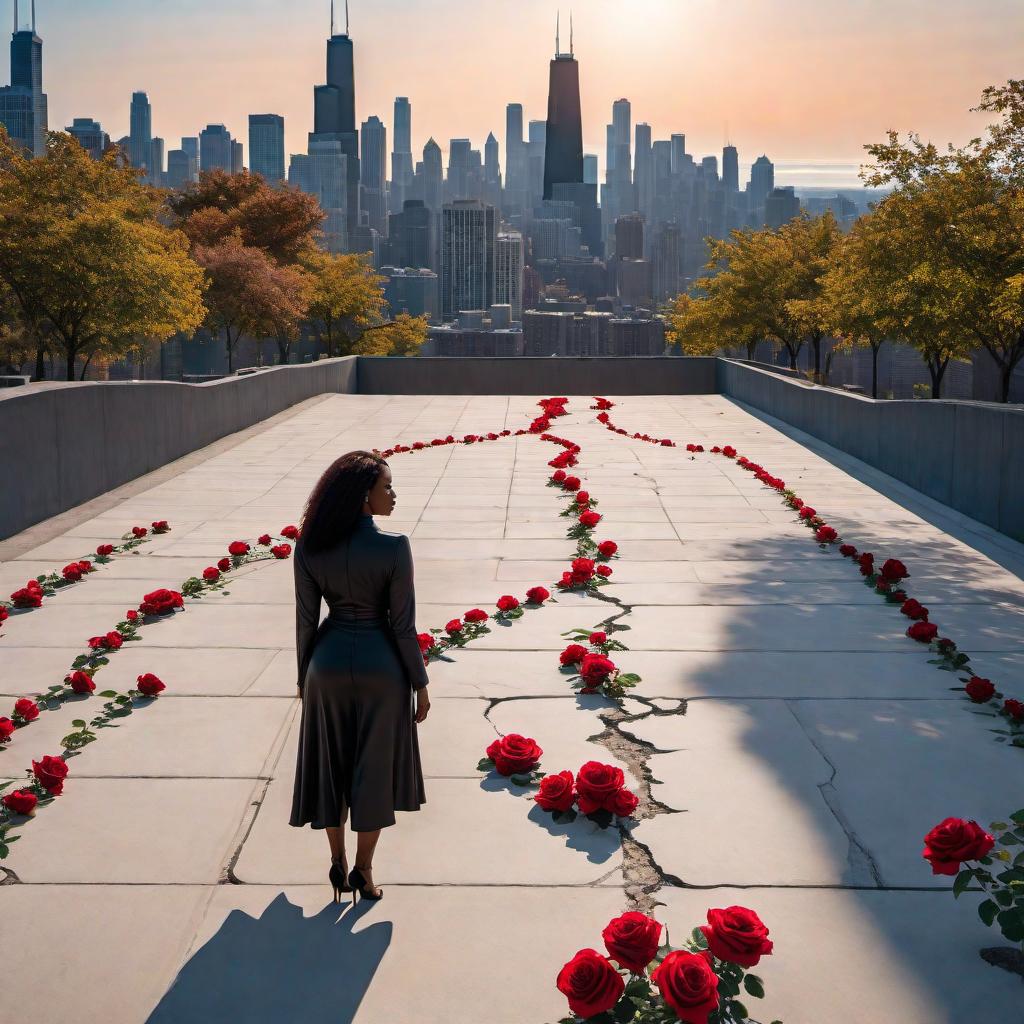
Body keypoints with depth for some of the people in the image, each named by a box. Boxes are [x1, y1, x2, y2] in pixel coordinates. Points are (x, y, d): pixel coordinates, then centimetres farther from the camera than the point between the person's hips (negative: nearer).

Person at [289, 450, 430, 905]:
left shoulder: (309, 547, -10)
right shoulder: (394, 547, -20)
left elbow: (305, 620, -3)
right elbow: (402, 624, -14)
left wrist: (303, 676, 11)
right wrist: (420, 684, -3)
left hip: (329, 663, 3)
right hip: (381, 666, -3)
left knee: (330, 764, 19)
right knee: (374, 767, 14)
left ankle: (338, 863, 31)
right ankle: (363, 870, 23)